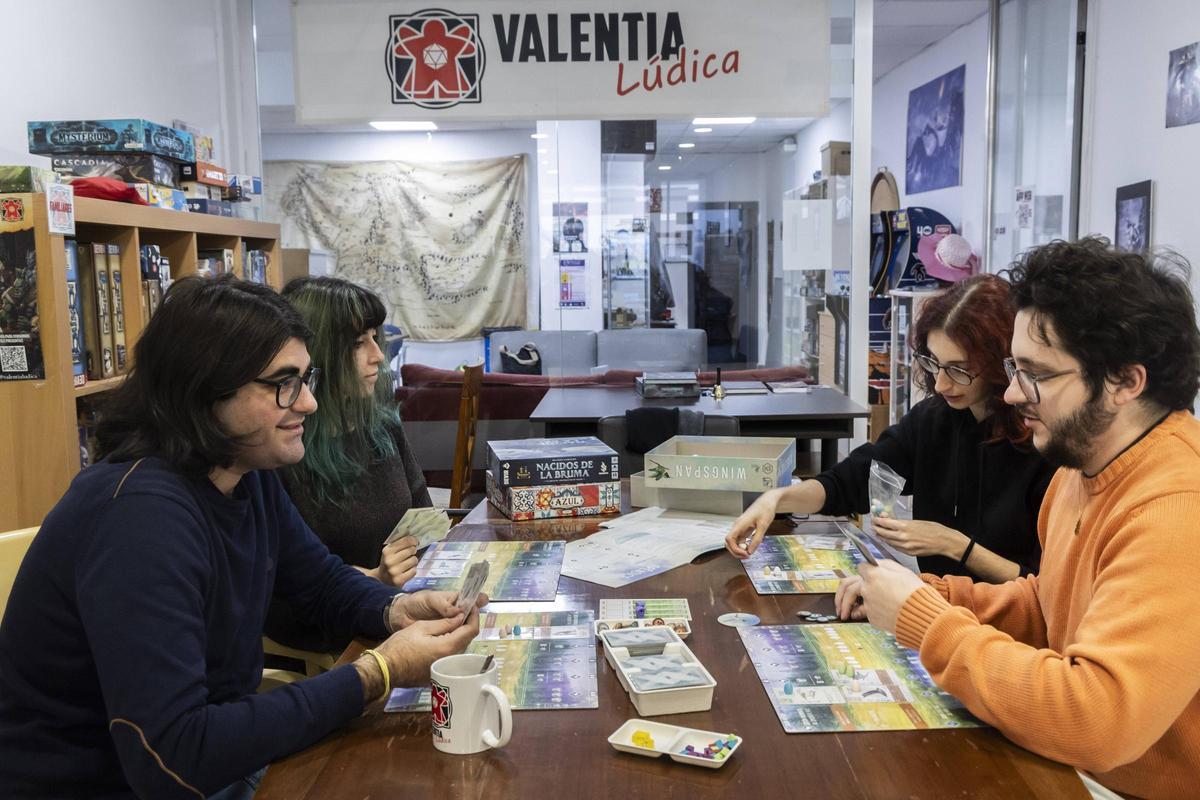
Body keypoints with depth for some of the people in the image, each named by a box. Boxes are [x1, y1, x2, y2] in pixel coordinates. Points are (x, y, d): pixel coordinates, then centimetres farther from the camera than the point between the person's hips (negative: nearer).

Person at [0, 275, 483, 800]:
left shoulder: (248, 471, -2)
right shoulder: (142, 514, -29)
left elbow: (324, 580, 11)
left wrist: (396, 610, -11)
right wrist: (377, 673, -30)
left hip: (216, 752, 8)